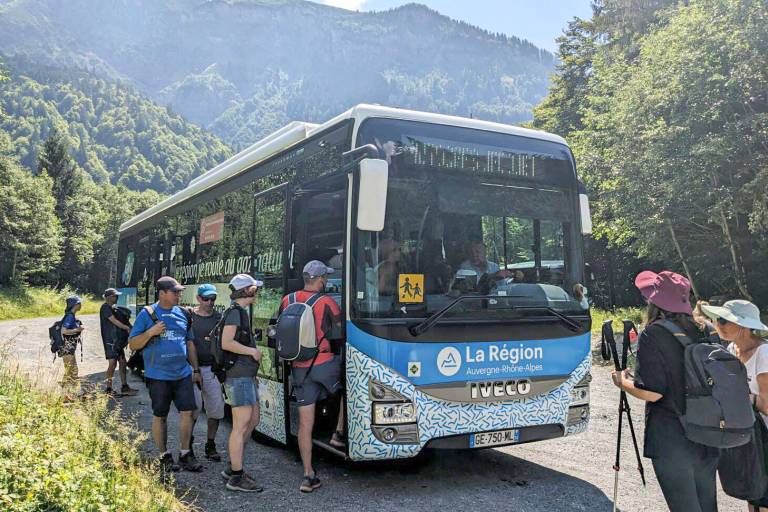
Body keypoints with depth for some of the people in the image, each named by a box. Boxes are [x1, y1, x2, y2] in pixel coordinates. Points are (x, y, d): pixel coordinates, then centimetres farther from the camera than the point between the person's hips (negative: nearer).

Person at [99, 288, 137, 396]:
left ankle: (124, 387, 12)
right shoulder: (105, 307, -11)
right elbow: (115, 321, -18)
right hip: (110, 340, -10)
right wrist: (127, 328, -15)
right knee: (113, 363, -9)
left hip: (117, 339, 10)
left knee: (122, 362, 8)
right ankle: (108, 389, -2)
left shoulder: (112, 308, 19)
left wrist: (126, 328, 4)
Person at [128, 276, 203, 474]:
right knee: (160, 416, 6)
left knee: (187, 412, 2)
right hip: (158, 376, -4)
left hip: (183, 374, 4)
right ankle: (164, 456, 20)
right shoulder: (147, 314, -4)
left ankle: (185, 454, 14)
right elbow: (133, 344, -3)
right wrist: (150, 332, -20)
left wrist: (195, 369, 14)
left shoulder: (182, 314, 9)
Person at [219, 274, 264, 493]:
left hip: (246, 375, 10)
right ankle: (236, 477, 1)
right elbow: (226, 343, -22)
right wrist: (253, 351, -12)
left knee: (253, 420, 15)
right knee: (241, 425, -6)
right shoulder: (235, 312, -11)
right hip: (239, 376, -10)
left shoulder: (242, 312, 18)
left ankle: (233, 467, 24)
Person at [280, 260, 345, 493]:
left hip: (299, 369, 4)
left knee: (305, 423, 8)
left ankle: (308, 476, 12)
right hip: (324, 364, -4)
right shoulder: (326, 303, -9)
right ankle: (339, 434, 22)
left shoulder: (287, 301, 5)